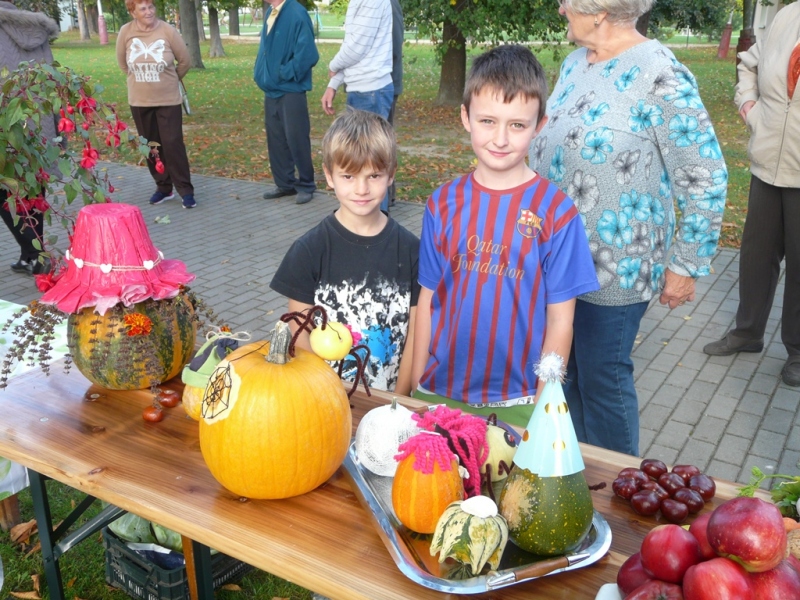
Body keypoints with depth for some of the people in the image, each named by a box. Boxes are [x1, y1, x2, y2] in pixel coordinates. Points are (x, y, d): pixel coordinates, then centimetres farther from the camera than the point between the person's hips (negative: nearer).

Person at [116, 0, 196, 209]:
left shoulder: (168, 31, -11)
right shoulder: (126, 32, -6)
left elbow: (184, 61, 0)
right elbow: (122, 62, 10)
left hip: (168, 99, -3)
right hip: (139, 101, 3)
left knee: (173, 144, -5)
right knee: (150, 146, 9)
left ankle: (185, 190, 2)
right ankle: (163, 187, 22)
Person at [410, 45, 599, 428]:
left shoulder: (555, 211, -10)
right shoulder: (444, 204, -2)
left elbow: (560, 320, -6)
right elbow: (427, 301, 1)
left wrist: (542, 406, -6)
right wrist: (416, 387, 2)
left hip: (516, 403, -2)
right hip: (438, 393, 2)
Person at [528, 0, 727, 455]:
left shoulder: (659, 75, -18)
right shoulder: (575, 64, 7)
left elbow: (706, 180, -15)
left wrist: (685, 265, -10)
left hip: (613, 269, -7)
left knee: (602, 383, 6)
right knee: (568, 375, 18)